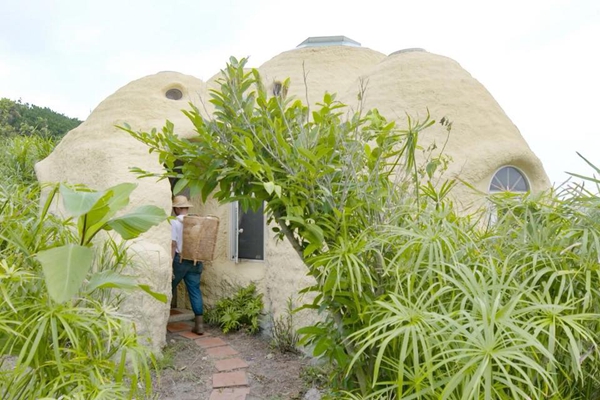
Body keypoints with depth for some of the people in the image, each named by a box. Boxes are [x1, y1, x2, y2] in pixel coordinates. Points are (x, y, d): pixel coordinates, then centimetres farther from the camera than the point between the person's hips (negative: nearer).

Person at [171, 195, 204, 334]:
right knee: (195, 290, 5)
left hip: (180, 260, -3)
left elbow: (173, 244, -15)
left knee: (170, 288, 16)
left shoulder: (174, 222, -8)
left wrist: (169, 265, -14)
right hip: (195, 261, 4)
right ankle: (199, 324, 2)